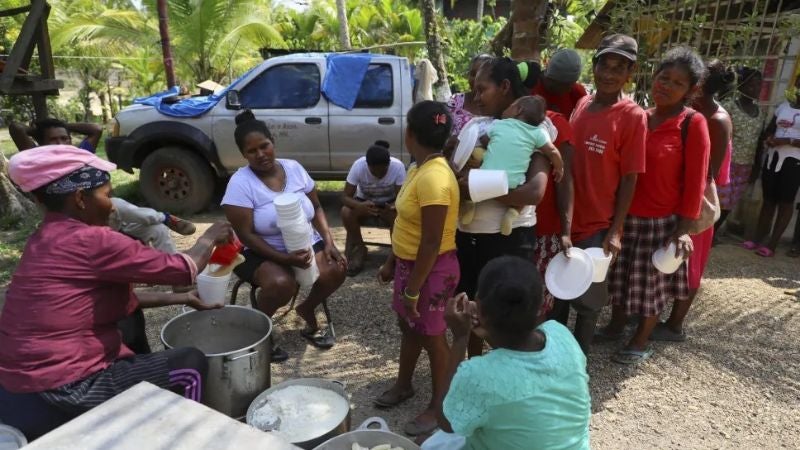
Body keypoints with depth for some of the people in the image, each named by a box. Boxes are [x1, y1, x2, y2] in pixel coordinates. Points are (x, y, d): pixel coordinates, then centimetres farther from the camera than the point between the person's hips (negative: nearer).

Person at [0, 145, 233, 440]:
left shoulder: (47, 238, 8)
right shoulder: (90, 241, -21)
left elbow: (122, 299, 13)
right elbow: (182, 269, -14)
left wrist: (184, 299, 14)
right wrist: (209, 239, 5)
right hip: (62, 392, -9)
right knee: (191, 365, -1)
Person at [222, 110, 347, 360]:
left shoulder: (294, 168, -2)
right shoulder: (240, 183, -16)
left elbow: (316, 209, 5)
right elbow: (246, 235, -18)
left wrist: (329, 243, -10)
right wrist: (286, 258, -29)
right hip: (261, 253, -5)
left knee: (336, 270, -21)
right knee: (282, 283, -35)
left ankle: (307, 310, 10)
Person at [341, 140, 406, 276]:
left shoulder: (398, 166, -27)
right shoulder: (358, 165, -27)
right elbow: (345, 197, -24)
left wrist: (394, 207, -46)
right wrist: (361, 206, -46)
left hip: (389, 203, 0)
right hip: (364, 202, 1)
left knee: (399, 215, -34)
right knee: (346, 212, -30)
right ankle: (358, 249, -5)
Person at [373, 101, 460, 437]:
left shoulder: (433, 179, -27)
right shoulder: (420, 169, 4)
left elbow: (431, 244, -26)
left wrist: (412, 290, -19)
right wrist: (391, 262, 18)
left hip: (432, 269, -9)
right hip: (409, 263, 9)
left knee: (431, 335, 8)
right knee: (408, 325, 23)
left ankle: (439, 406, 29)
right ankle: (403, 385, 45)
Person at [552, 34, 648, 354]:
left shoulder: (633, 117, -12)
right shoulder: (580, 105, 4)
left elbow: (629, 178, -11)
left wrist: (616, 231, -13)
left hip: (597, 225, -5)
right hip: (565, 218, 6)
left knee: (587, 301, 9)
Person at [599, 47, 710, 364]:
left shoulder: (693, 124, -10)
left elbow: (695, 182, -11)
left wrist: (683, 228, -14)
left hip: (663, 221, -5)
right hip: (625, 216, 5)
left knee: (653, 283, 10)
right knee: (620, 275, 17)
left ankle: (641, 342, 28)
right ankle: (616, 326, 38)